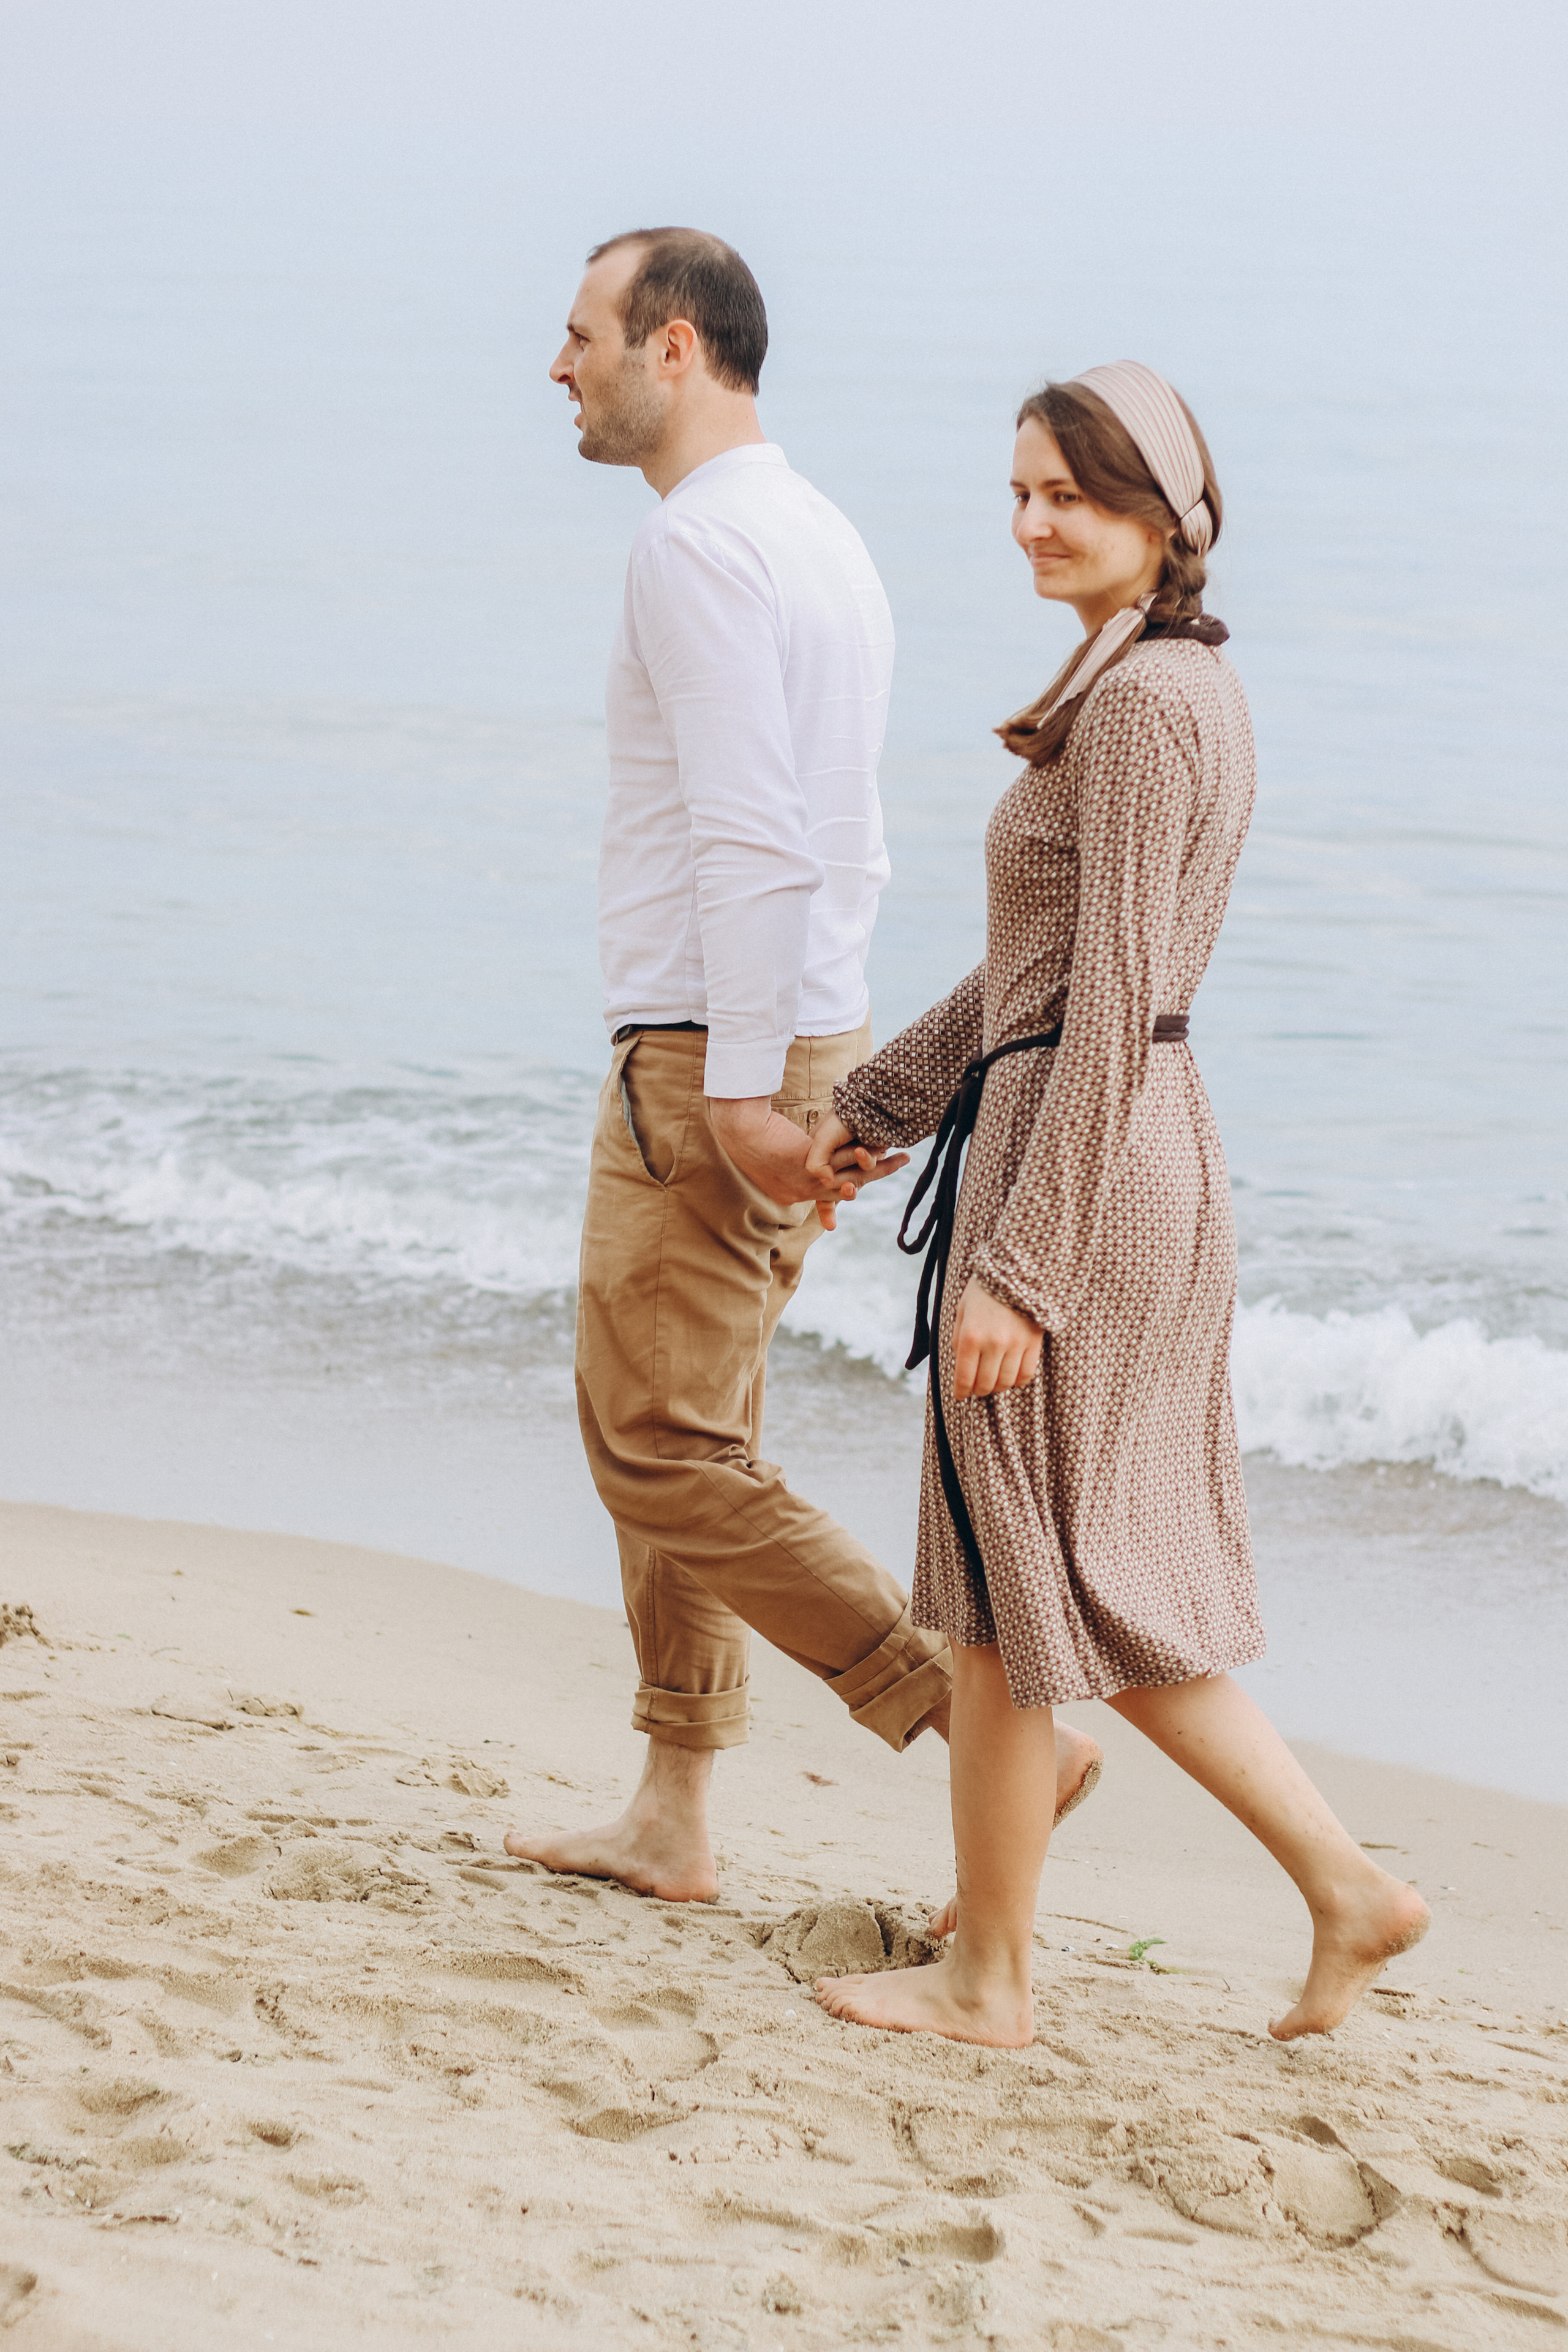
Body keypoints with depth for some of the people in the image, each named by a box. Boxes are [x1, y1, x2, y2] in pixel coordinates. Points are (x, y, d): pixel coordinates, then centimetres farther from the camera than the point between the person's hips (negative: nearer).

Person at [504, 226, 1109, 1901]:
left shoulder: (698, 541, -16)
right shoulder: (819, 538, 16)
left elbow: (748, 835, -24)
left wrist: (743, 1086, -24)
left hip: (708, 1060, -10)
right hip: (802, 1041, 10)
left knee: (663, 1452, -7)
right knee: (684, 1438, 15)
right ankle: (671, 1821, 20)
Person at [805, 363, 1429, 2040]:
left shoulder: (1137, 707, -17)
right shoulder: (1186, 684, 13)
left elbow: (1111, 1005, -21)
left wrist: (1019, 1267, -22)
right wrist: (876, 1105, 25)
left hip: (1079, 1160, -10)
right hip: (1151, 1158, 10)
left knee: (1008, 1593, 3)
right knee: (1114, 1590, 16)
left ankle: (988, 1977, 14)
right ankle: (1345, 1885, 15)